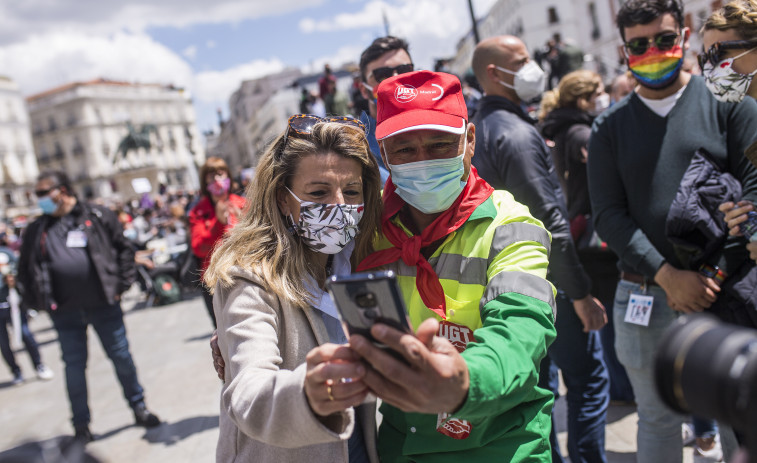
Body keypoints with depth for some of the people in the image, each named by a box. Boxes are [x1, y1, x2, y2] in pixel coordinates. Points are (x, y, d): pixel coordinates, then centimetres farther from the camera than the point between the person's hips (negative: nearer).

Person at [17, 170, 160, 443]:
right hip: (65, 311, 2)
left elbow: (124, 249, 4)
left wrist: (121, 285, -2)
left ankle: (139, 408, 25)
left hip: (104, 305, -2)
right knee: (74, 365, 9)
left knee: (121, 357, 7)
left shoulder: (98, 217, 0)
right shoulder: (37, 230, 7)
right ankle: (81, 424, 25)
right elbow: (25, 270, 14)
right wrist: (36, 302, 5)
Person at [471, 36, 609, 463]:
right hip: (549, 282, -9)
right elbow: (549, 221, -22)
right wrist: (581, 292, -18)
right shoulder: (516, 132, -19)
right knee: (587, 380, 4)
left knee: (539, 382, 18)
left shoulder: (479, 127, 10)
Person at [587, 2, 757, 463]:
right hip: (644, 297, 1)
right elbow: (609, 214, -2)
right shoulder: (610, 126, 5)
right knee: (657, 419, 14)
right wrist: (668, 275, -12)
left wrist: (717, 273, -12)